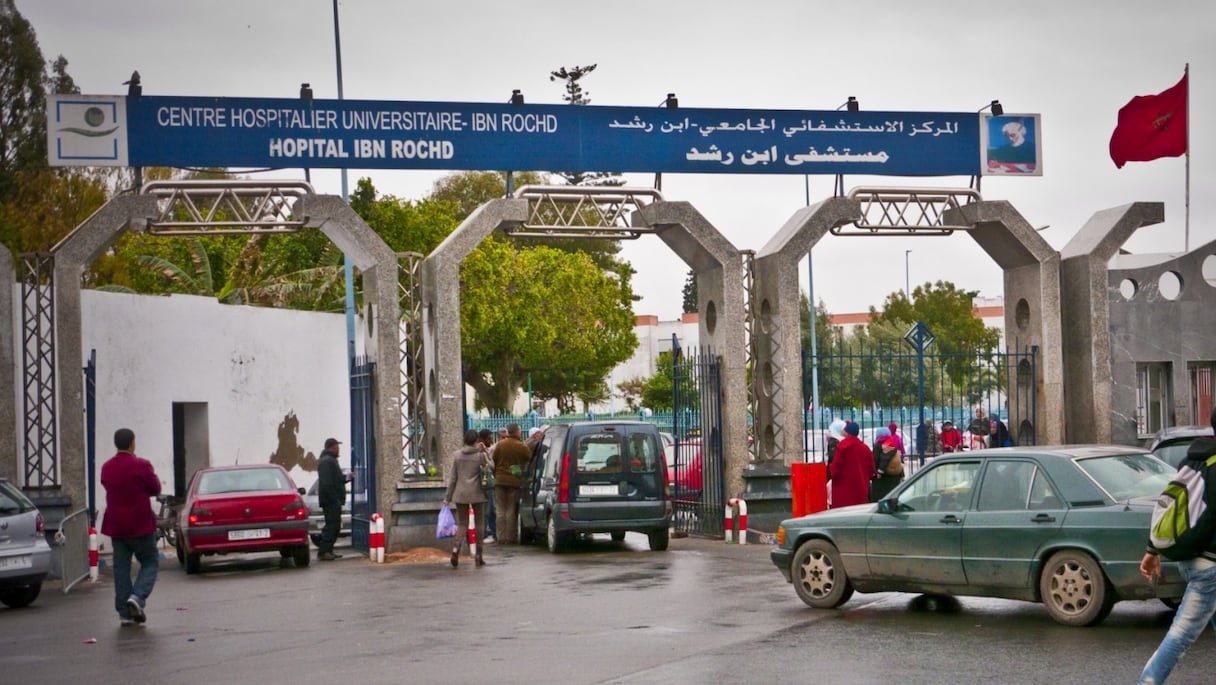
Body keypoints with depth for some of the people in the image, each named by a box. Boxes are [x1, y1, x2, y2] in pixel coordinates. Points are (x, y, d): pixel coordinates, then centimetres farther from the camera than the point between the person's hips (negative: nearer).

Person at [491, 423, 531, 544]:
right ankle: (510, 537, 3)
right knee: (511, 511, 4)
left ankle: (501, 537, 6)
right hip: (515, 481, -2)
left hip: (500, 480, 2)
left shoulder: (500, 445, -1)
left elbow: (494, 462, 3)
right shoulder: (522, 447, -8)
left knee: (500, 510, 7)